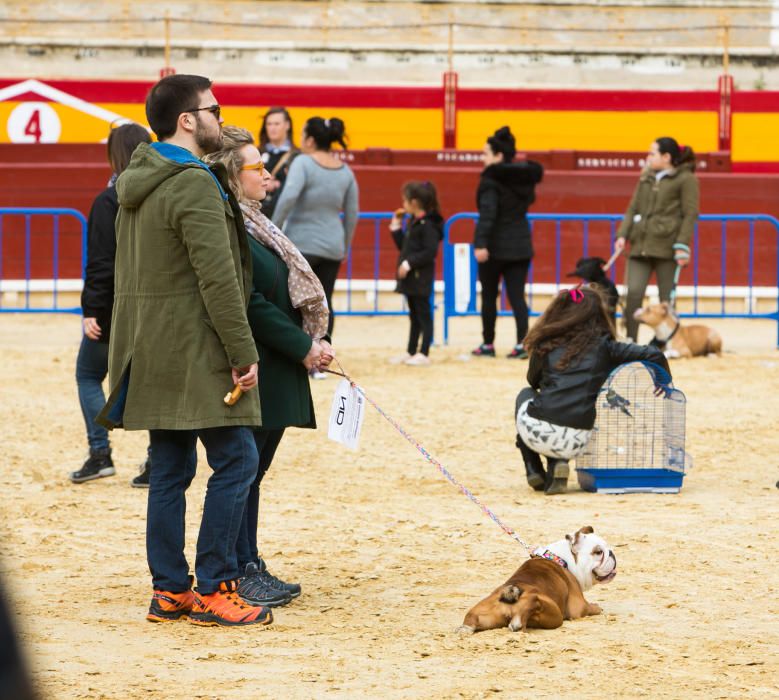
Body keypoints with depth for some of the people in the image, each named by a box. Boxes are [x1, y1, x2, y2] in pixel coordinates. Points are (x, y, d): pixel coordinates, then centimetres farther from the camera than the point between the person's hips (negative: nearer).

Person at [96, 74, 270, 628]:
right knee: (236, 459, -4)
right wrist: (244, 353, -16)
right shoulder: (194, 186, -15)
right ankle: (213, 590, -5)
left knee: (171, 467, 11)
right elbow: (218, 280, -20)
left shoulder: (136, 184, 15)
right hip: (194, 353, -10)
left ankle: (170, 590, 13)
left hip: (153, 353, 10)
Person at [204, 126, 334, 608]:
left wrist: (315, 341, 3)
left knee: (253, 471, 13)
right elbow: (251, 304, -20)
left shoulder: (255, 225, 17)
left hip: (277, 372, 10)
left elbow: (294, 291, 17)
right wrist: (303, 347, -15)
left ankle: (251, 567, 18)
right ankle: (241, 574, 0)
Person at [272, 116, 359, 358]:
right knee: (324, 303, 8)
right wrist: (344, 246, 22)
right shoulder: (345, 171, 8)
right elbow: (352, 214, 12)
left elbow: (288, 197, -24)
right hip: (332, 247, 5)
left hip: (301, 244, -5)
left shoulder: (303, 163, -9)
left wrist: (275, 228, -14)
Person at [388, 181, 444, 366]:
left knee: (423, 315, -4)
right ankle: (410, 352, 22)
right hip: (410, 278, 10)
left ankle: (423, 354, -2)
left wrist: (410, 263, -24)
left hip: (421, 278, -10)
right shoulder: (413, 223, 13)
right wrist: (396, 228, 12)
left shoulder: (427, 225, -16)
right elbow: (403, 246, 19)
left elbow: (430, 251, -23)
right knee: (414, 316, 16)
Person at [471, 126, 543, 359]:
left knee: (489, 296, 8)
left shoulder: (491, 180, -14)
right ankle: (522, 342, -9)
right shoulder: (523, 178, 8)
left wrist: (480, 244, -29)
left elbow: (487, 214, -24)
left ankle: (488, 344, 15)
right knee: (517, 295, 3)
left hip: (495, 246, -6)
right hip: (521, 244, 6)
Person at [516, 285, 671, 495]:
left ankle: (534, 471, 24)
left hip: (535, 431, 0)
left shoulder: (547, 344, 11)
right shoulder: (603, 346, 7)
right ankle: (557, 466, 8)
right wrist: (667, 386, 18)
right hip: (574, 442, 0)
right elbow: (654, 356, 1)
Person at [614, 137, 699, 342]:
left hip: (666, 246, -5)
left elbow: (690, 214, -5)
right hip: (640, 245, 5)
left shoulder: (686, 179, 0)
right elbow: (633, 208, 19)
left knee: (667, 298, 1)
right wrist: (623, 234, 4)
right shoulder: (646, 178, 18)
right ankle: (630, 341, -3)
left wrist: (682, 246, -14)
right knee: (633, 292, -8)